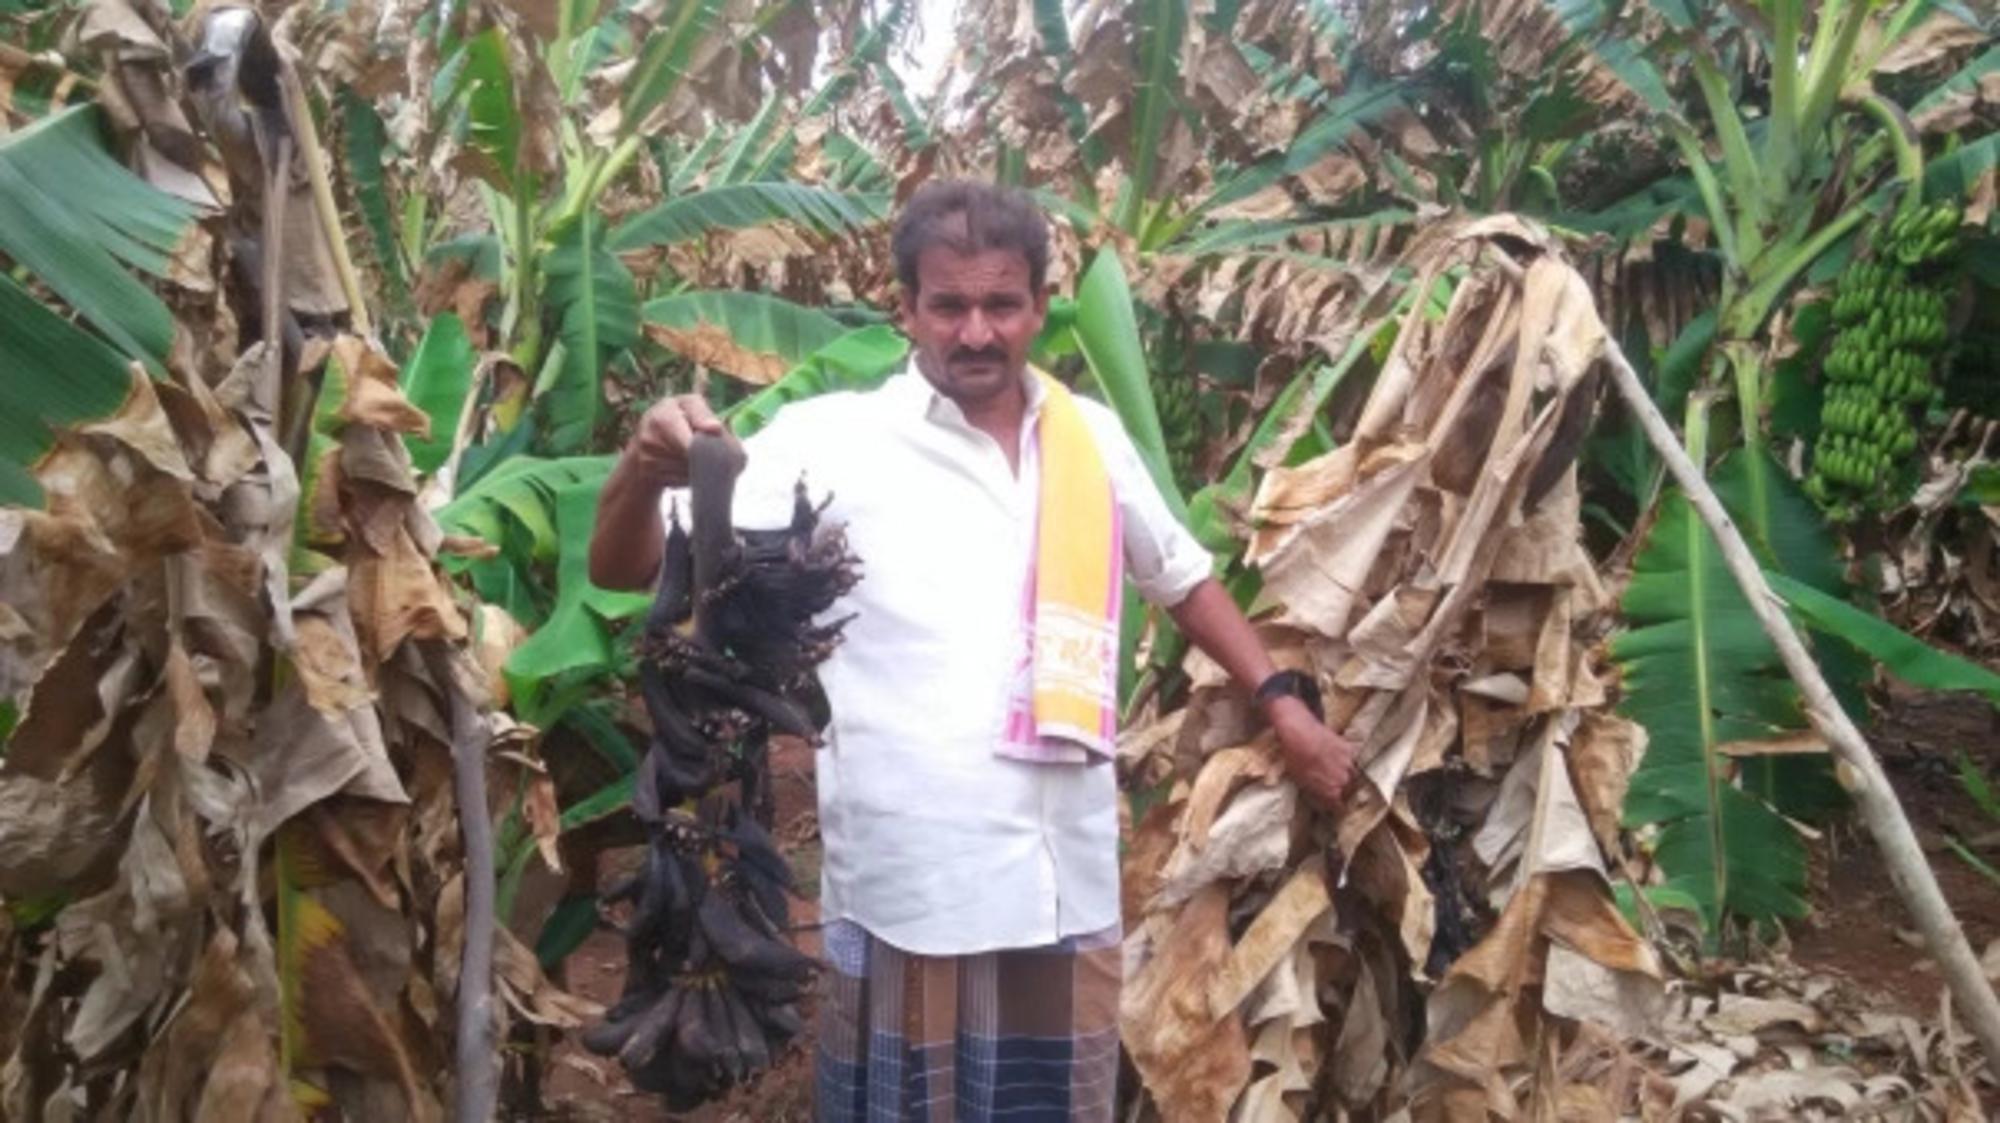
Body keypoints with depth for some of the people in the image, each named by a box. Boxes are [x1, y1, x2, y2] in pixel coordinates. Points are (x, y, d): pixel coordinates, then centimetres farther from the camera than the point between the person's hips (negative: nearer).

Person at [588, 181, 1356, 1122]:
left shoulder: (1093, 439, 8)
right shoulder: (829, 440, -6)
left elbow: (1183, 579, 24)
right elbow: (622, 569, -9)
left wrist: (1282, 702, 15)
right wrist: (643, 472, -30)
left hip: (1071, 892, 4)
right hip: (905, 900, -4)